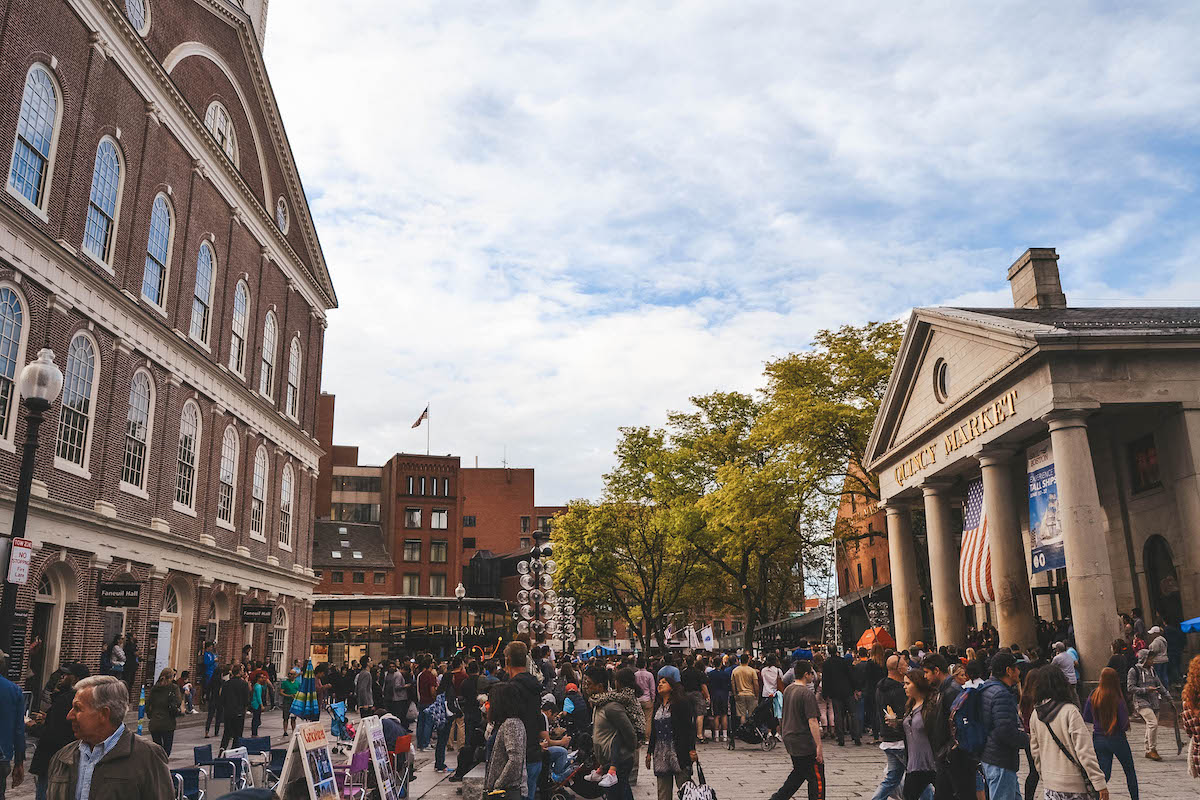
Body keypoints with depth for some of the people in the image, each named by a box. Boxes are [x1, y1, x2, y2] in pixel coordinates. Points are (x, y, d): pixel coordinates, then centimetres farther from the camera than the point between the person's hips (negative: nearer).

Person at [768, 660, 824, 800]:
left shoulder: (788, 689, 6)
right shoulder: (807, 694, -20)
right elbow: (812, 721, -23)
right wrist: (819, 746, -22)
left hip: (789, 739, 9)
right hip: (805, 743, -9)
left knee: (799, 772, 23)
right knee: (816, 778, 3)